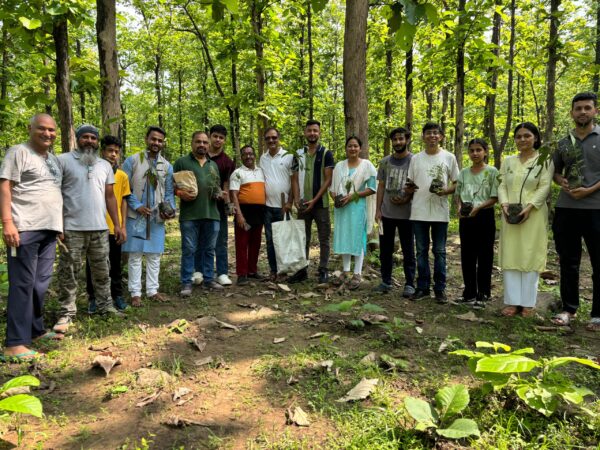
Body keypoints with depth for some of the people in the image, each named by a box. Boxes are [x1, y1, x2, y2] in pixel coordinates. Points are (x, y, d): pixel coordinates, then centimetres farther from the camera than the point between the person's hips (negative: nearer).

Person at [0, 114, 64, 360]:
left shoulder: (54, 159, 20)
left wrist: (59, 225, 21)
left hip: (48, 229, 7)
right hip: (25, 229, -7)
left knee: (41, 283, 13)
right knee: (23, 284, -8)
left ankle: (35, 330, 25)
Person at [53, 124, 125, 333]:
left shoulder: (105, 165, 14)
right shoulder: (63, 160, 0)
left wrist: (117, 224, 9)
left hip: (100, 228, 4)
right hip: (72, 228, -4)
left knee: (101, 271, 12)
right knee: (68, 272, 2)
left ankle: (105, 306, 23)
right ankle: (67, 313, 10)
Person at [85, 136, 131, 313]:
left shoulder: (122, 176, 5)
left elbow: (123, 201, 8)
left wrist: (123, 225, 3)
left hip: (115, 227, 2)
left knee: (116, 263, 11)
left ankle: (117, 295, 23)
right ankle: (93, 297, 19)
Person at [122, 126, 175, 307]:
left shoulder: (167, 166, 10)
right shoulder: (132, 161, -1)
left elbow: (169, 192, 10)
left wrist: (171, 209, -7)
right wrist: (137, 206, -14)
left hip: (157, 217, 3)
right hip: (136, 216, -3)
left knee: (154, 255, 8)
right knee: (135, 255, 1)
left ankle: (152, 290, 18)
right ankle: (135, 293, 8)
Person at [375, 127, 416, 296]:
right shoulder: (385, 162, 10)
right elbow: (381, 186, 10)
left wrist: (407, 199, -18)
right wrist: (378, 209, 4)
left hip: (406, 214, -4)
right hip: (386, 213, 4)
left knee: (408, 251, 3)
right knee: (385, 249, 10)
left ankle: (409, 284, 11)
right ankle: (386, 281, 22)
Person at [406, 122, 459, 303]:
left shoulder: (449, 157, 4)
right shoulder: (416, 158, 10)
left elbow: (457, 183, 6)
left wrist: (445, 191, -14)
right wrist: (408, 189, -10)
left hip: (440, 212, -2)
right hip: (419, 212, 2)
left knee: (439, 252, 4)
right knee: (421, 251, 7)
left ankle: (440, 289, 13)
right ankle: (423, 288, 16)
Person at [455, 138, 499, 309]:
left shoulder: (492, 171, -2)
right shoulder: (463, 173, 11)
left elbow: (495, 197, -6)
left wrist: (478, 207, -21)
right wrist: (459, 208, -6)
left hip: (484, 216, -4)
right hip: (465, 217, 4)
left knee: (484, 256, 1)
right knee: (467, 256, 8)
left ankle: (483, 294, 10)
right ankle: (469, 293, 18)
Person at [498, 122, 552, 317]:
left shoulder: (544, 160, 2)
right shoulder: (508, 161, 15)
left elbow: (544, 187, -6)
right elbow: (502, 186, 9)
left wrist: (528, 207, -19)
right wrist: (504, 204, -10)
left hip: (533, 215, -4)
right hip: (510, 215, 4)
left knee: (530, 256, -1)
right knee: (510, 256, 1)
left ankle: (528, 303, 6)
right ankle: (512, 301, 7)